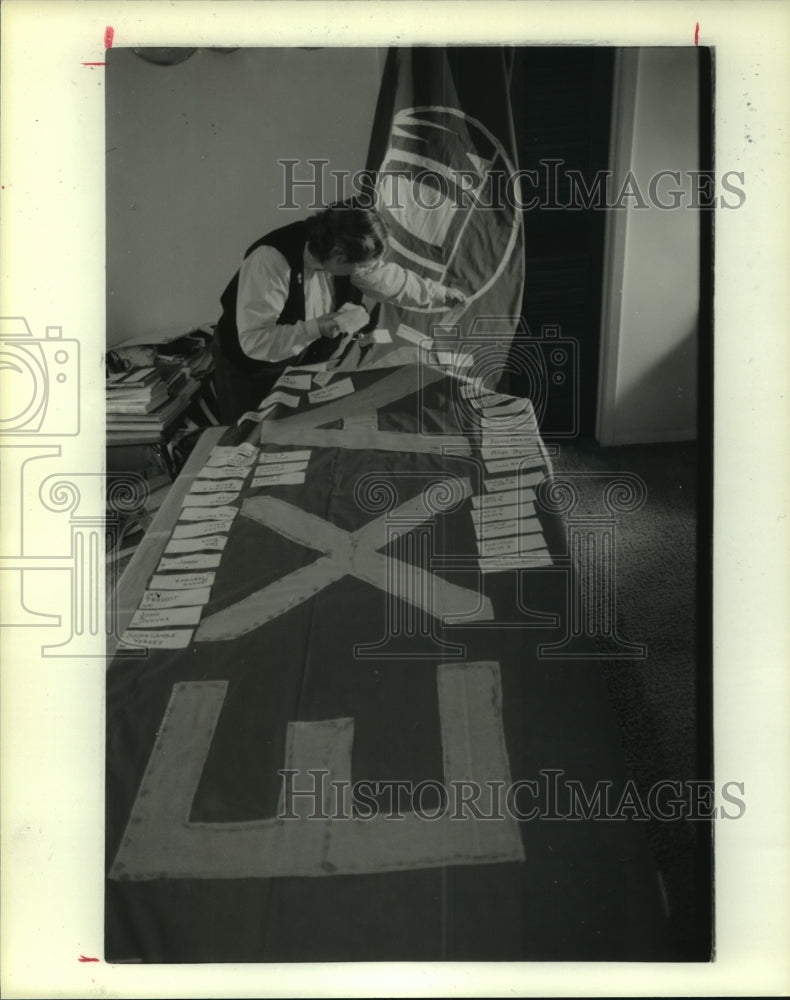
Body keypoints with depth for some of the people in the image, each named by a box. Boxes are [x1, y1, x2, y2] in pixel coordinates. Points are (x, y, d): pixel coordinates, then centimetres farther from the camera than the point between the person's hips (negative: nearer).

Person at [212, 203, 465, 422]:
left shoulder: (342, 251, -19)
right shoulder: (270, 260, -39)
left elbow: (388, 278, 1)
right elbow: (254, 341, -40)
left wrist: (441, 293, 11)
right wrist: (324, 327, -45)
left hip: (305, 361, 5)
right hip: (251, 368, -5)